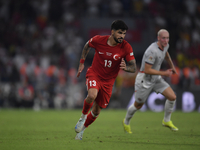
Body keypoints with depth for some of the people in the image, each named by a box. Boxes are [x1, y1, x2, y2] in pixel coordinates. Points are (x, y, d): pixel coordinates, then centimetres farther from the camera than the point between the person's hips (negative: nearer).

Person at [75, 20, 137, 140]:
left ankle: (81, 130, 35)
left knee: (96, 112, 7)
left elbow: (134, 68, -17)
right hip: (94, 74, -2)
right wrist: (82, 62, 10)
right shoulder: (98, 40, -15)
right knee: (92, 95, -34)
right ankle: (83, 116, -4)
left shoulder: (126, 47, -17)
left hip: (108, 81, 2)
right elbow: (87, 46, 9)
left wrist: (125, 67, -40)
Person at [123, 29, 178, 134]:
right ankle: (126, 122, 39)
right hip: (144, 80, -7)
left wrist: (172, 66, 32)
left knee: (172, 97, -7)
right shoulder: (152, 51, -32)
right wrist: (164, 73, -27)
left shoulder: (165, 45, -4)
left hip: (156, 78, 7)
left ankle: (166, 121, 13)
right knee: (138, 105, 11)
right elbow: (147, 70, -29)